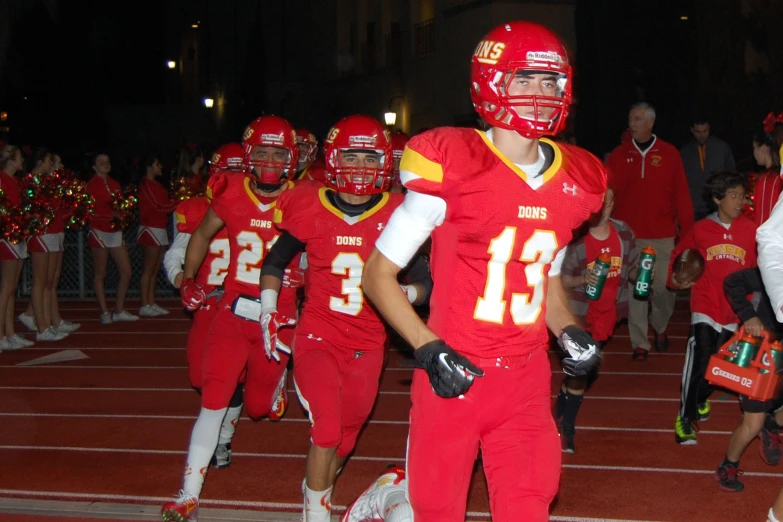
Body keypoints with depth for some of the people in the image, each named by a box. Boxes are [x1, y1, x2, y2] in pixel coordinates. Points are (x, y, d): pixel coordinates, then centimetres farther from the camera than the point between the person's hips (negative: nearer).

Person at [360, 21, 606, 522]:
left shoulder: (573, 180, 5)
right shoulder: (452, 166, -12)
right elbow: (378, 273, -6)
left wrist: (569, 330, 3)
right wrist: (428, 349, -15)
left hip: (526, 381, 4)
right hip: (455, 375, -4)